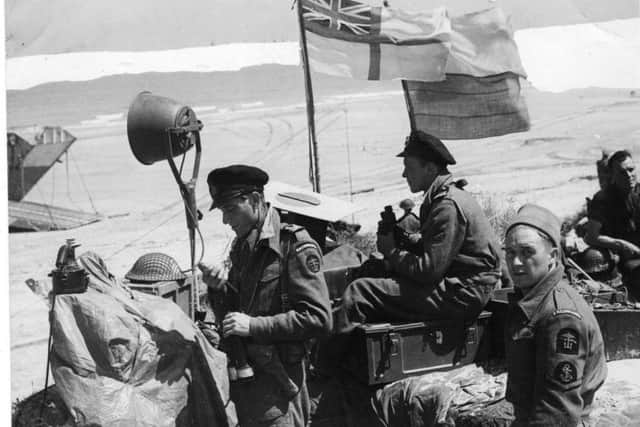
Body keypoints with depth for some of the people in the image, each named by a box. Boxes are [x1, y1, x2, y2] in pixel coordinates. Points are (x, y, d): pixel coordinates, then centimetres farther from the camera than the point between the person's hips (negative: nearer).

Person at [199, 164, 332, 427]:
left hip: (277, 381, -7)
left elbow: (319, 319, -18)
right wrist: (218, 289, -4)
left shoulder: (295, 246, -11)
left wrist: (254, 325, -20)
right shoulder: (242, 248, 13)